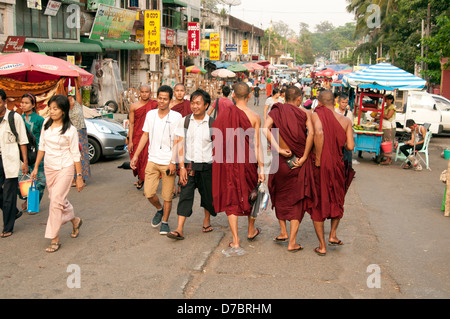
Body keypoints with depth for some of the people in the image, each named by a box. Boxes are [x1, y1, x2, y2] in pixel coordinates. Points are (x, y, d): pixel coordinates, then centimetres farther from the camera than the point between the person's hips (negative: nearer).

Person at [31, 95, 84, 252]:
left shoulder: (70, 130, -13)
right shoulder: (46, 123, 3)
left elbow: (76, 155, -10)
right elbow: (42, 146, 11)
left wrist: (79, 176, -10)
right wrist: (36, 167, 11)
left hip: (65, 168, -6)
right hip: (49, 167, 6)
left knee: (56, 201, -9)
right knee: (59, 199, 15)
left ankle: (55, 239, 0)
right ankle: (75, 220, 42)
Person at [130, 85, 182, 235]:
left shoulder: (176, 117, -5)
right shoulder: (150, 114, 6)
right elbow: (145, 135, 14)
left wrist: (173, 162, -13)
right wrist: (136, 155, 10)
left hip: (168, 162, -3)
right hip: (152, 160, 3)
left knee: (167, 196, 3)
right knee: (148, 193, 0)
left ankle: (165, 221, 22)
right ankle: (159, 209, 30)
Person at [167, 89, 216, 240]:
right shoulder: (184, 121, 1)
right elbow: (181, 144, 0)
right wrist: (182, 167, -7)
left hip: (207, 165, 0)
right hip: (188, 165, 0)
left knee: (208, 195, 12)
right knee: (185, 195, -6)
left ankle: (207, 220, 37)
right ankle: (179, 229, -8)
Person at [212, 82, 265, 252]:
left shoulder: (225, 112, -5)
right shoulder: (254, 117, -7)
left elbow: (216, 139, -2)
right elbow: (257, 145, -8)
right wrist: (261, 168, -4)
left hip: (227, 161, 0)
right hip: (247, 161, 0)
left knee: (231, 198, 7)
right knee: (250, 194, 21)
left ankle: (235, 240, 5)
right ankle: (251, 230, 37)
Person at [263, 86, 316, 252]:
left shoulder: (276, 110, 2)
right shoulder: (304, 113, -1)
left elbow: (265, 129, -15)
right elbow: (311, 133, -17)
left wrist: (279, 149, -15)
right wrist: (304, 158, -13)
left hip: (281, 161, 1)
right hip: (299, 162, -1)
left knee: (280, 196, 23)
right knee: (297, 201, 7)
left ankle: (283, 232, 26)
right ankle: (292, 242, 7)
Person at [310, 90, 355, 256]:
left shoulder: (317, 115, -10)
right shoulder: (346, 120, 1)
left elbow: (319, 133, -29)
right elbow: (350, 146, -6)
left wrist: (317, 159, -20)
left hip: (320, 165, -3)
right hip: (337, 165, 3)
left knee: (318, 203, 10)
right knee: (337, 200, 27)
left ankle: (322, 246, 13)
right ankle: (333, 234, 22)